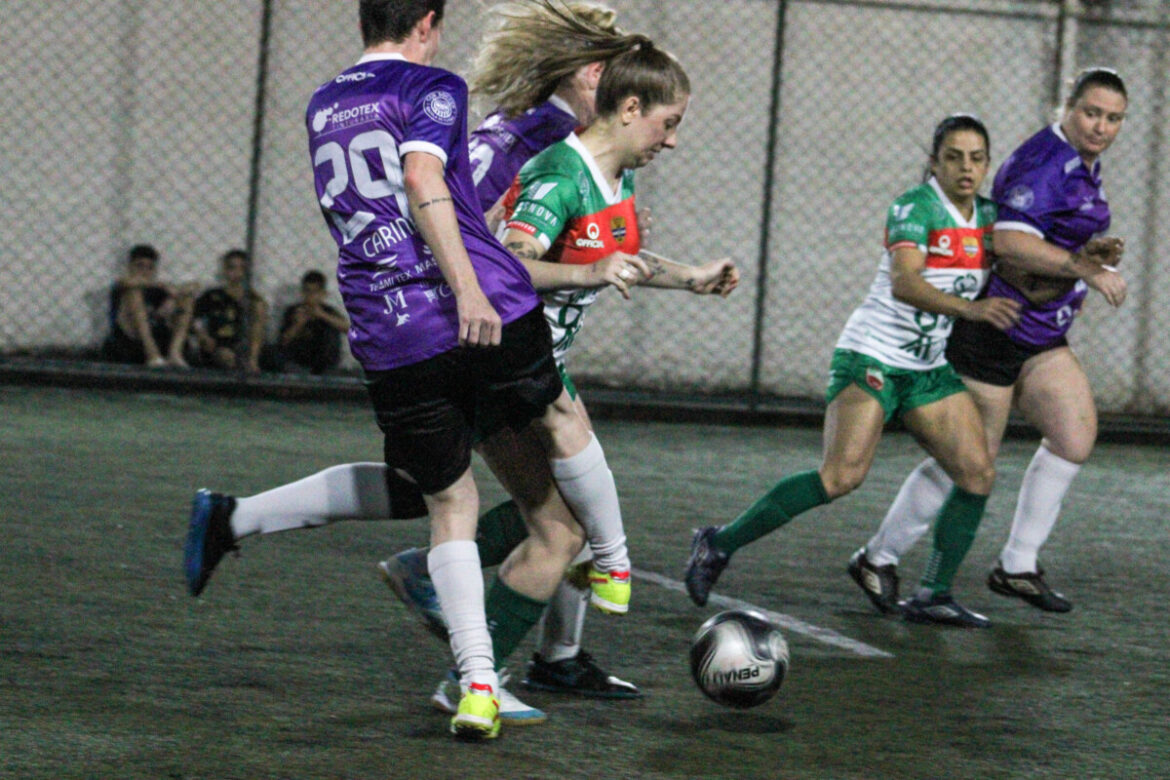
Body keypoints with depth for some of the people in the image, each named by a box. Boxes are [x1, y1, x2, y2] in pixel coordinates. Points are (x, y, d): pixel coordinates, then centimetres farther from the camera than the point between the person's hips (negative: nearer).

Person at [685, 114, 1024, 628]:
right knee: (843, 474, -20)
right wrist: (970, 309, -44)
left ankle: (932, 596, 6)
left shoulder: (986, 214, 7)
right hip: (871, 359, -8)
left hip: (930, 368, 8)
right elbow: (904, 282, -30)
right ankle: (719, 544, -9)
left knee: (978, 474, -3)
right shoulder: (914, 207, -15)